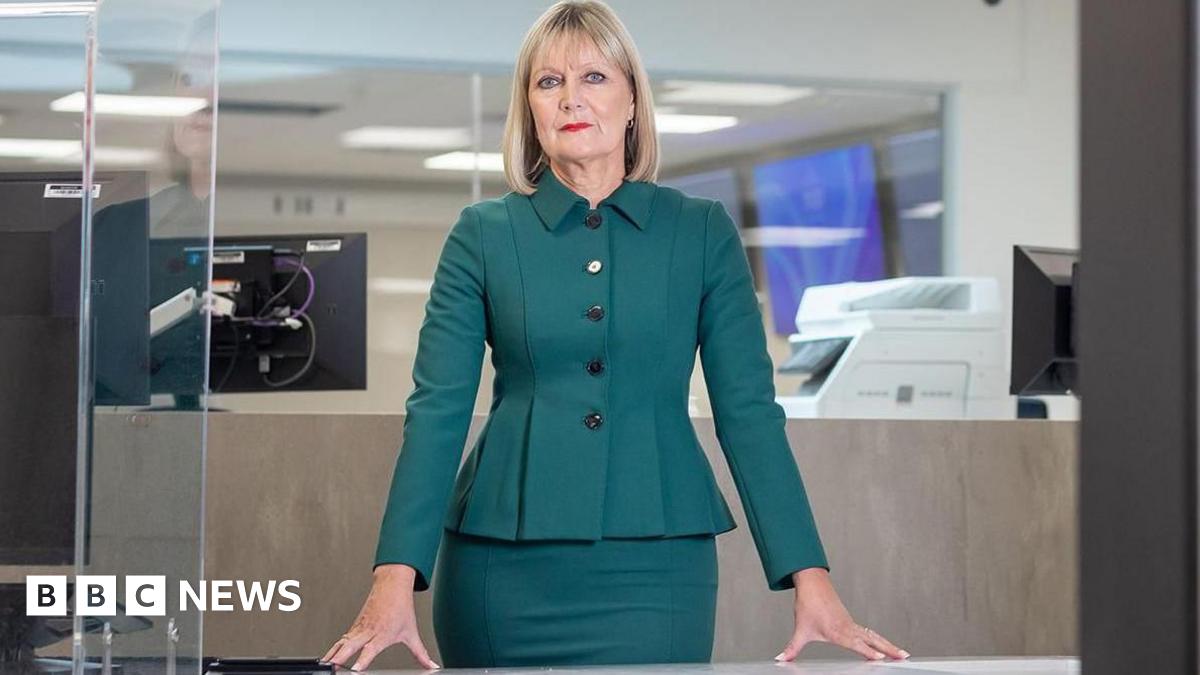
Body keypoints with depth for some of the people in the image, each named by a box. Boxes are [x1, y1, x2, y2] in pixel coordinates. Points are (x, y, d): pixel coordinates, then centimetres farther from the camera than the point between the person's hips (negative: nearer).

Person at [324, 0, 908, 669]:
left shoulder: (703, 232, 5)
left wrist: (811, 580, -6)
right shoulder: (483, 235, 4)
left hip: (655, 566, 0)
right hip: (506, 562, 0)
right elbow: (437, 410, -2)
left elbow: (748, 411, 2)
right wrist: (396, 578, -13)